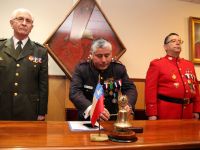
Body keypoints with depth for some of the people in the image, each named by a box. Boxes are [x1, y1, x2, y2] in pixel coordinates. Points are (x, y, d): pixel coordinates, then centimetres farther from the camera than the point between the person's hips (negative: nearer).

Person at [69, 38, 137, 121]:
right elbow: (74, 92, -15)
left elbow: (130, 88, 1)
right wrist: (91, 108, -34)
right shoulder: (81, 68, -5)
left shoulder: (119, 68, 1)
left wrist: (128, 105, -22)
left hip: (113, 119, 1)